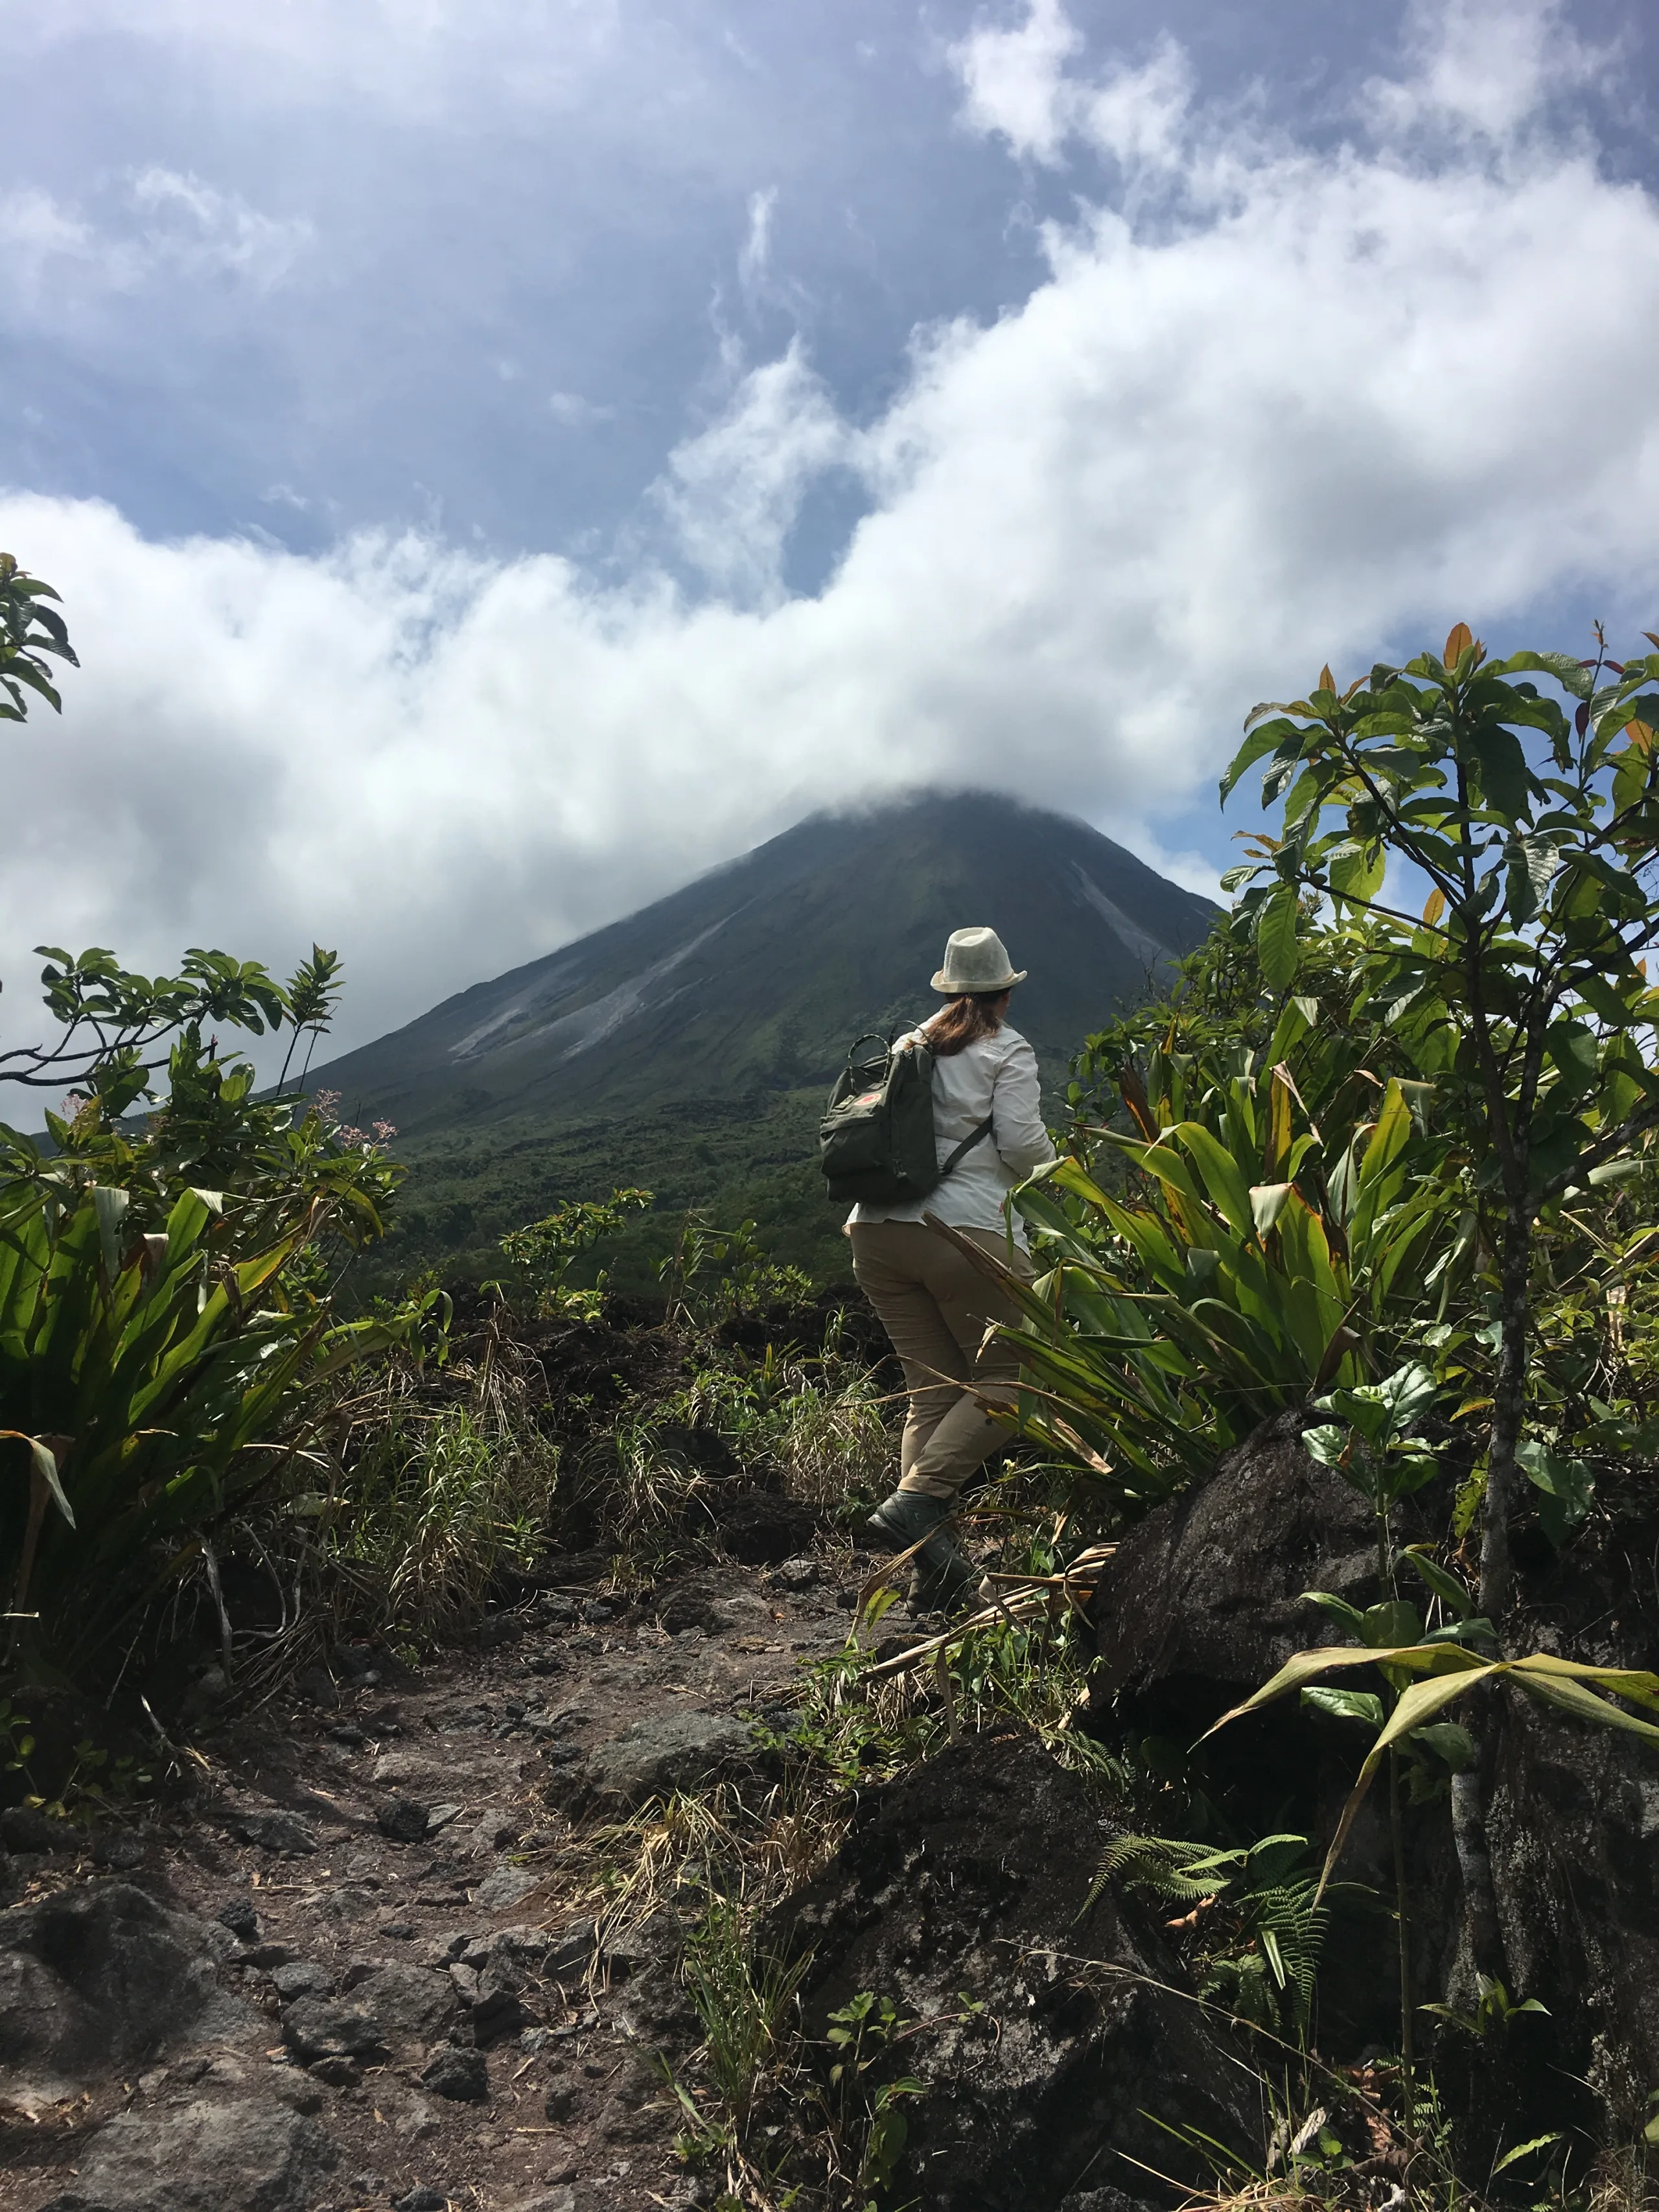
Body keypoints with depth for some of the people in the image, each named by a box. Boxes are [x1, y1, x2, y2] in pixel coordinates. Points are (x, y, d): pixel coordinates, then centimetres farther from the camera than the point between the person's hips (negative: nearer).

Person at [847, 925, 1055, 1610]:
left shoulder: (909, 1046, 20)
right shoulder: (1008, 1050, 3)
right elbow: (1021, 1141, -8)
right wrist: (1052, 1173, 12)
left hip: (877, 1231, 6)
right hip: (966, 1231, -6)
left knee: (932, 1391, 9)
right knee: (1006, 1376, 5)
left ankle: (935, 1568, 4)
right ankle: (913, 1503, -14)